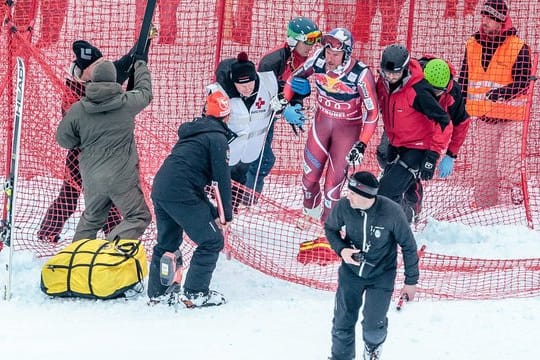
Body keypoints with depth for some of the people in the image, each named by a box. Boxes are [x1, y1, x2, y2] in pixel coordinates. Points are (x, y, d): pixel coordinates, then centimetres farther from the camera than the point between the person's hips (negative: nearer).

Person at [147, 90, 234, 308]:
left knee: (167, 242, 24)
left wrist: (212, 212, 27)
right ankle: (195, 294, -2)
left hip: (159, 189, 9)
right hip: (180, 193, -9)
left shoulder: (192, 132, 24)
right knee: (212, 241, 0)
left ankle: (157, 292, 29)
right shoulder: (217, 137, -4)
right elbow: (223, 178, -7)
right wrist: (227, 214, 1)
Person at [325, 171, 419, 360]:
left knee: (373, 327, -4)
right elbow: (330, 228, 1)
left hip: (381, 275, -2)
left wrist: (411, 281, -4)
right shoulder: (344, 206, -22)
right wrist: (341, 249, -19)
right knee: (343, 323, 5)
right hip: (351, 271, 2)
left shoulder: (392, 213, -28)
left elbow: (408, 246, -12)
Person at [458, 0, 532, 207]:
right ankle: (484, 206, 18)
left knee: (507, 166, -11)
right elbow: (463, 80, 17)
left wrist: (502, 93, -30)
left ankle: (514, 202, -3)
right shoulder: (472, 46, 8)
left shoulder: (518, 48, -8)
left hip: (510, 118, -5)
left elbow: (522, 83, -14)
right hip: (484, 117, 5)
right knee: (485, 165, 11)